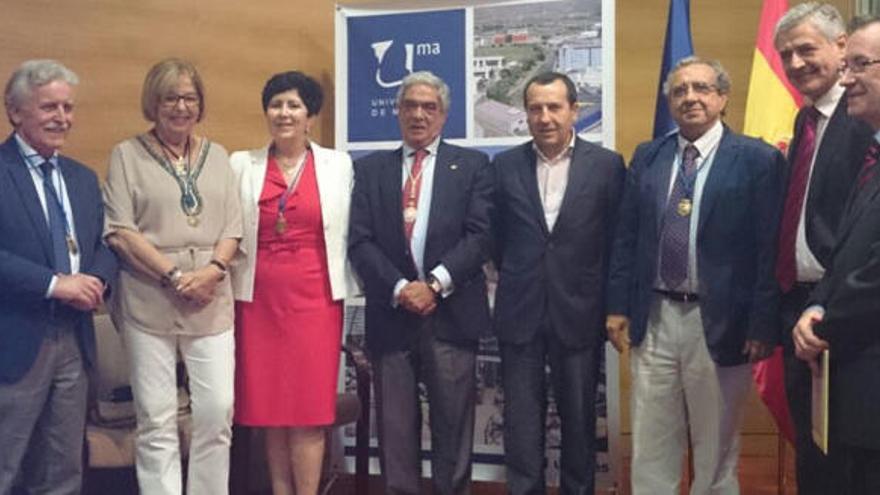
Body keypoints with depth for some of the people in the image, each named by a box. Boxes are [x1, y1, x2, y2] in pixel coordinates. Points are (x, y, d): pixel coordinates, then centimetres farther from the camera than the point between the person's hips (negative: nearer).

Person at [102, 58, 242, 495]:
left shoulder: (217, 156, 14)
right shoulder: (127, 155, 4)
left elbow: (232, 228, 9)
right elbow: (119, 230, -4)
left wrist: (212, 270, -9)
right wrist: (173, 275, -12)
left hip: (211, 303, 3)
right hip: (148, 304, -3)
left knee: (218, 412, 1)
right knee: (156, 420, 2)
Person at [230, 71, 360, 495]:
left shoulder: (338, 165, 5)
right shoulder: (241, 164, 6)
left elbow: (348, 234, 6)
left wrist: (345, 288, 3)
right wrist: (224, 285, -1)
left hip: (315, 298, -1)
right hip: (259, 299, 1)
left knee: (309, 409, 0)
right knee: (269, 408, 7)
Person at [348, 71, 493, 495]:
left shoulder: (472, 166, 7)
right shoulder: (370, 169, 11)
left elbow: (480, 235, -3)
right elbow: (360, 241, 2)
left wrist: (434, 284, -14)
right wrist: (399, 289, -12)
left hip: (451, 315, -1)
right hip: (390, 315, 2)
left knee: (452, 427, 5)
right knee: (395, 429, 8)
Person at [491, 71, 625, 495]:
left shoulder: (607, 165, -2)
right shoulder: (505, 165, 3)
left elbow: (616, 240, 2)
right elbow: (497, 236, 9)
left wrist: (608, 304, 3)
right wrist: (516, 280, 9)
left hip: (579, 312, -1)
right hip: (520, 312, 1)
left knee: (579, 418, 10)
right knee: (521, 421, 7)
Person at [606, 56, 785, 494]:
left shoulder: (758, 159, -5)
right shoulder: (646, 157, 8)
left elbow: (770, 250, -8)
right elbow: (625, 239, 9)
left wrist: (762, 325, -11)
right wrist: (618, 307, 4)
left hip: (719, 323, -3)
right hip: (653, 319, 3)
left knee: (716, 450, 13)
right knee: (650, 448, 12)